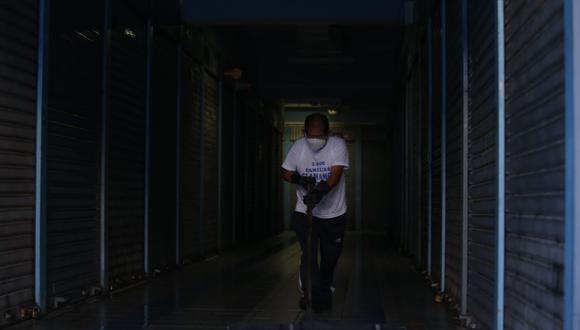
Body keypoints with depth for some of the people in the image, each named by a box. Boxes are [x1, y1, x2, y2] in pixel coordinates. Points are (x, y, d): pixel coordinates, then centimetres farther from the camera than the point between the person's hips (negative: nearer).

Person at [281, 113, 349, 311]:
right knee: (309, 254, -13)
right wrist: (298, 179, -20)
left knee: (330, 257, 15)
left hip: (334, 213, 1)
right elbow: (286, 172, 2)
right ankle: (310, 293, -3)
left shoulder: (338, 145, -13)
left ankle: (326, 289, 38)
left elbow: (336, 174, -24)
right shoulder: (298, 146, -7)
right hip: (305, 212, 0)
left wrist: (320, 192, -40)